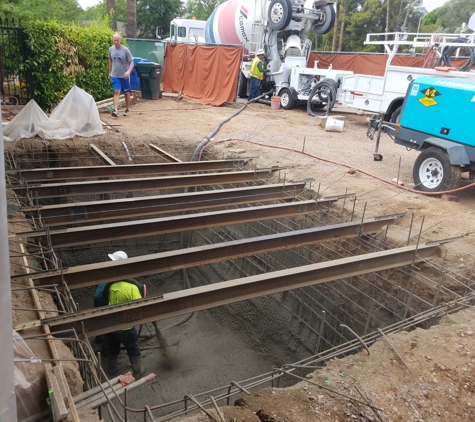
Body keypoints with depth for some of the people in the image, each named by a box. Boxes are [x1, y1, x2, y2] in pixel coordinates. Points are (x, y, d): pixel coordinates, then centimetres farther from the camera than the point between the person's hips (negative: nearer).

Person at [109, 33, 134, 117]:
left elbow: (131, 62, -10)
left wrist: (128, 71, -27)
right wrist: (110, 72, 20)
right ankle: (115, 110, -19)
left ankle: (127, 109, 25)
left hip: (124, 76, -1)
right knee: (116, 92, -11)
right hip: (115, 75, 2)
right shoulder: (111, 49, 3)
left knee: (126, 93, 11)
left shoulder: (125, 50, -9)